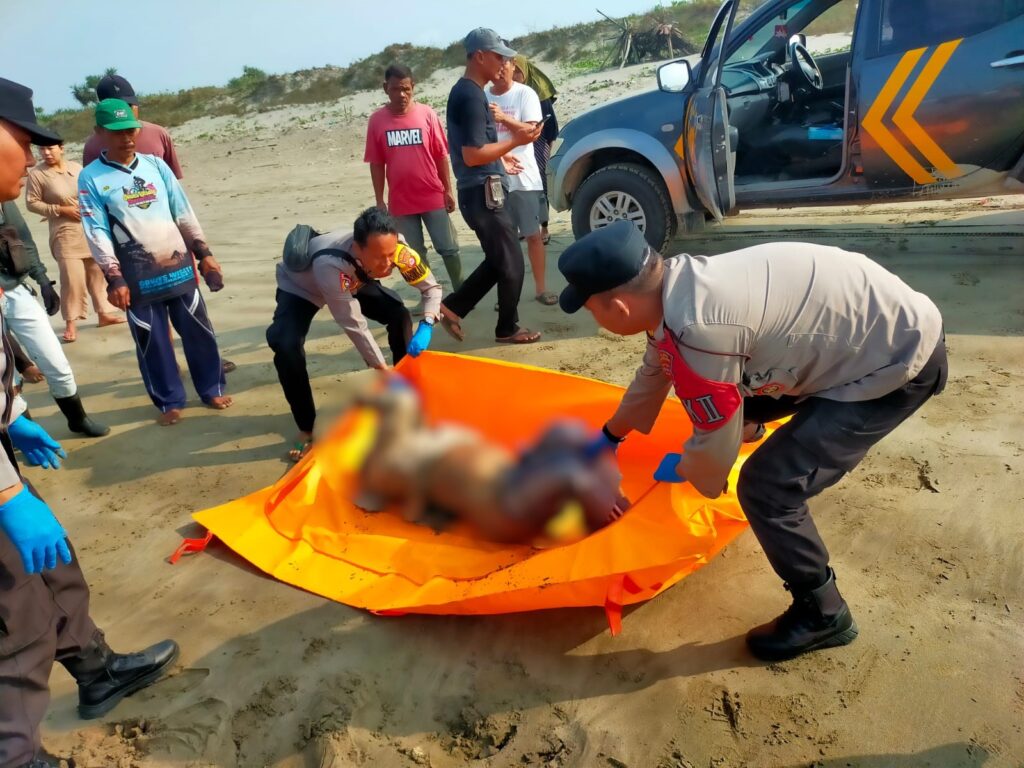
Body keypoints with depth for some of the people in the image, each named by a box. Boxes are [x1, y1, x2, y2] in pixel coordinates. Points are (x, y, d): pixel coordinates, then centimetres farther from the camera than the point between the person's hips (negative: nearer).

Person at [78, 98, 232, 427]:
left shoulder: (156, 165, 6)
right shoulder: (91, 178, -3)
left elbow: (184, 213, 9)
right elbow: (96, 233, -7)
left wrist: (204, 253, 6)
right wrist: (114, 279, -12)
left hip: (179, 267, 3)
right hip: (137, 277, -2)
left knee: (198, 330, 10)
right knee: (152, 341, 7)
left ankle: (212, 388, 26)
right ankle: (169, 401, 21)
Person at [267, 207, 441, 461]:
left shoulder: (396, 247, -33)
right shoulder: (330, 265, -46)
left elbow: (432, 287, -19)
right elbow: (354, 325, -38)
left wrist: (426, 327, -36)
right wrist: (383, 370, -31)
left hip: (353, 281, 5)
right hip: (300, 287, -4)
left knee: (399, 314, -14)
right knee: (285, 345, -27)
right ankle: (307, 429, -9)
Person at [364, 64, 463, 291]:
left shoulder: (427, 114, -5)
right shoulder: (377, 120, -2)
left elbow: (441, 155, 0)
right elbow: (376, 163, 2)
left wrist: (448, 190, -1)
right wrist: (379, 201, 1)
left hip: (433, 197, -1)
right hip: (400, 202, 1)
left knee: (449, 249, 6)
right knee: (415, 255, 10)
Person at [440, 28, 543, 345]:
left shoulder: (462, 91, 14)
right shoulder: (472, 95, -17)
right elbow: (473, 155, -23)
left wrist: (500, 156, 26)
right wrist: (515, 141, -17)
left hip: (477, 191, 10)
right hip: (483, 192, -10)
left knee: (498, 260, 17)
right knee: (511, 262, 1)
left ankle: (452, 306, 20)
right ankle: (508, 329, 15)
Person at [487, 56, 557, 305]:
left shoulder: (525, 94, -3)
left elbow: (532, 131, -13)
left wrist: (504, 118, -27)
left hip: (524, 178, -2)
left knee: (533, 235, 2)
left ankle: (541, 288, 11)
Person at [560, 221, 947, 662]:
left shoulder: (698, 330, -33)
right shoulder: (675, 285, -2)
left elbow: (717, 448, -19)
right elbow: (654, 375, 17)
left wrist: (678, 470, 4)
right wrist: (608, 438, 31)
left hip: (900, 360, -9)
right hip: (872, 323, 9)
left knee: (765, 489, -12)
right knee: (738, 394, 24)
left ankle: (822, 615, 10)